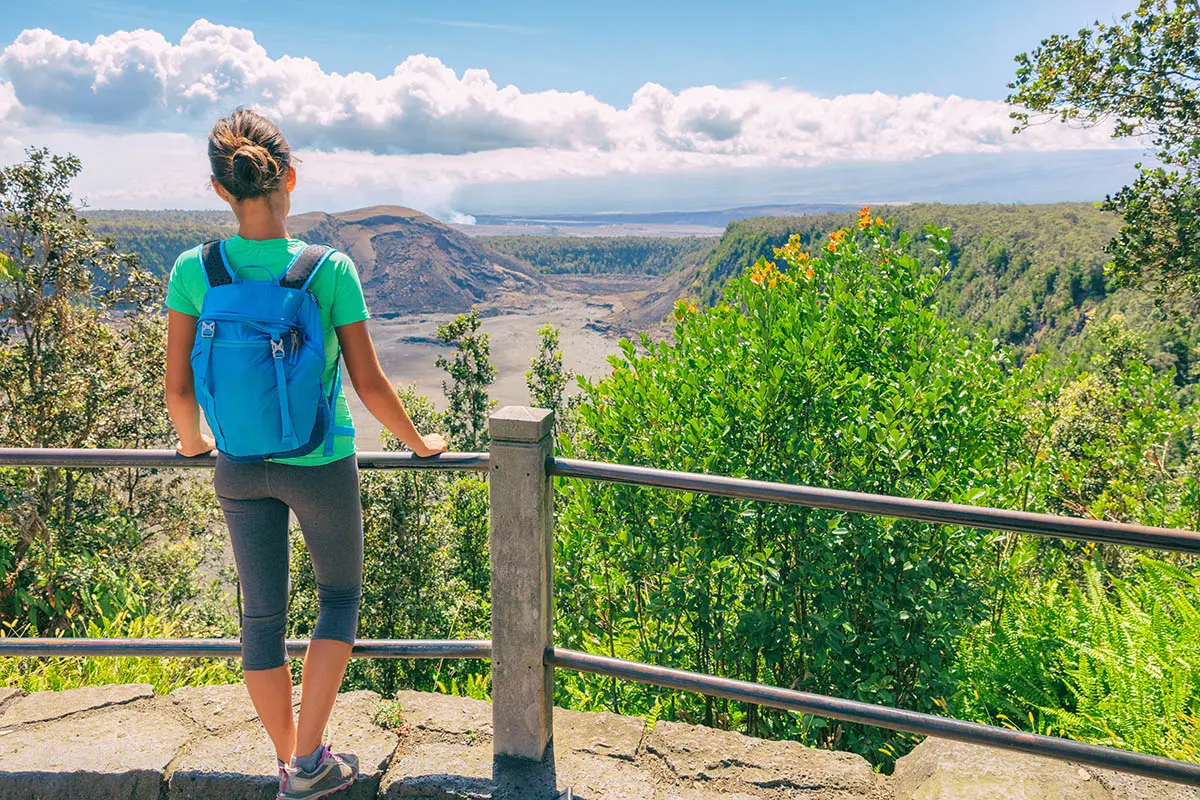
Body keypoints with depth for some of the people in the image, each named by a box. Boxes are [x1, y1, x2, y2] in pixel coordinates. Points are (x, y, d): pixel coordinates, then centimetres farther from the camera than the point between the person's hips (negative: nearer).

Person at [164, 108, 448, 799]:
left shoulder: (195, 270, -9)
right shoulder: (331, 269, -16)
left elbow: (179, 387, -4)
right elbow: (370, 385, -11)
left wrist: (193, 441, 18)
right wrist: (419, 443, 6)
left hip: (241, 469, 3)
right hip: (321, 466, -3)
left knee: (263, 615, 17)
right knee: (341, 595, 20)